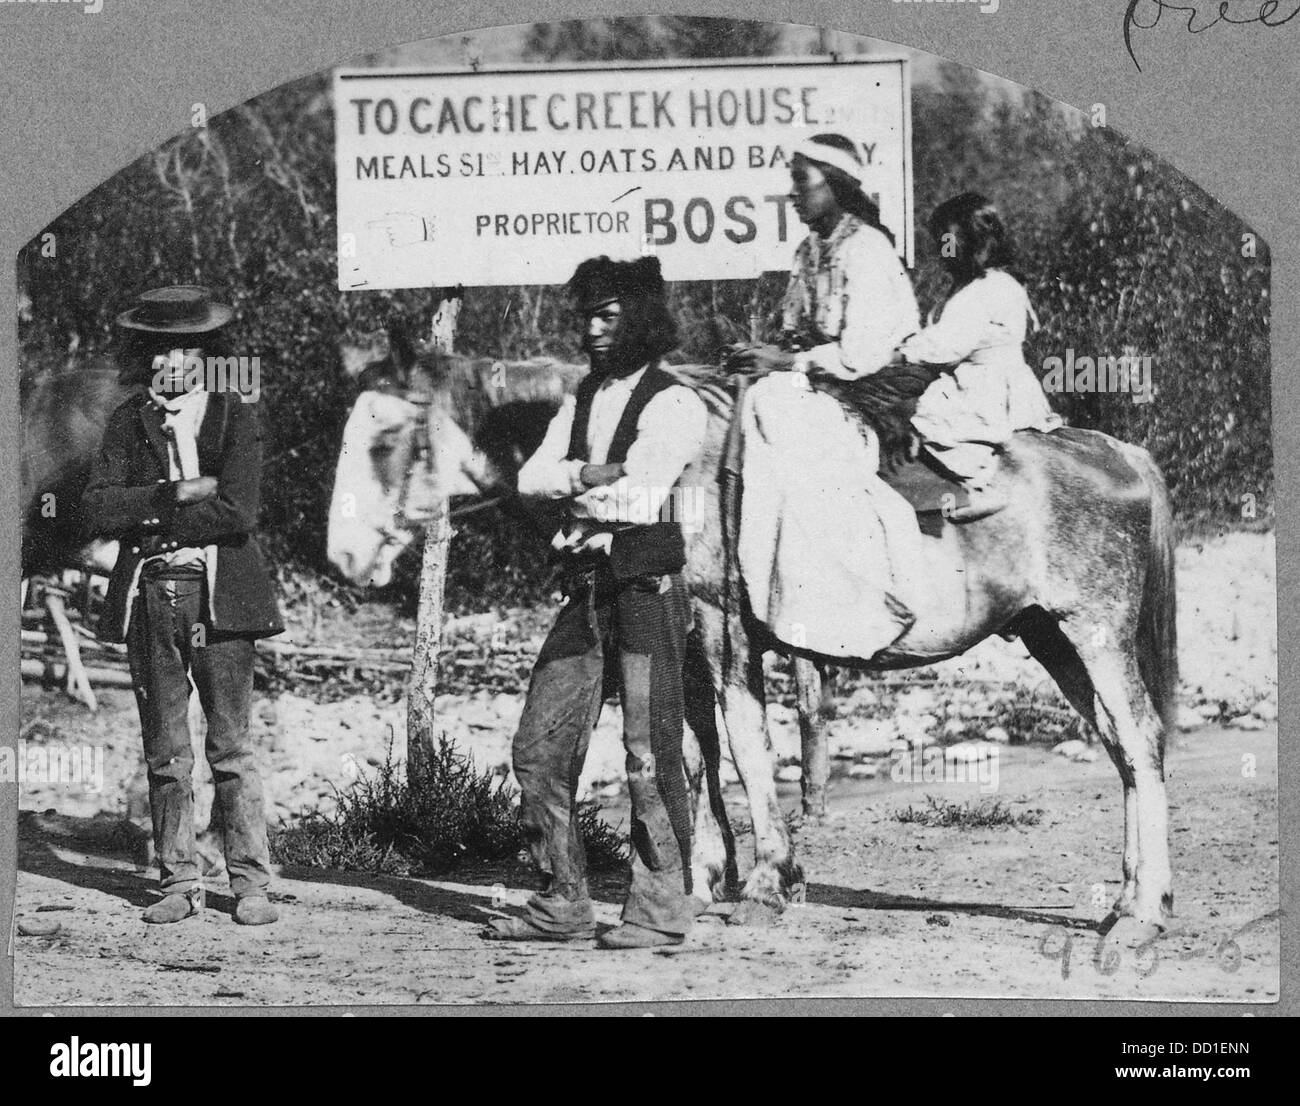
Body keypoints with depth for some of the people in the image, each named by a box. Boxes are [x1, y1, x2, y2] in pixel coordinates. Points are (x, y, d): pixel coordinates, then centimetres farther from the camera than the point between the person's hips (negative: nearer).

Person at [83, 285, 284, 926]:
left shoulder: (234, 418, 3)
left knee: (231, 748, -1)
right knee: (165, 754, 6)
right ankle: (179, 884, 13)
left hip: (219, 595, -2)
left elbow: (238, 513, -11)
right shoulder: (129, 422, 10)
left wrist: (145, 514, -7)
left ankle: (250, 884, 5)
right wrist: (176, 494, -12)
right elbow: (97, 510, -3)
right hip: (149, 598, 2)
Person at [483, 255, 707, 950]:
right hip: (586, 591, 7)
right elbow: (531, 478, 6)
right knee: (539, 750, 5)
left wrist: (576, 492, 0)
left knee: (649, 754, -7)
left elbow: (641, 497, -15)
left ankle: (662, 910, 0)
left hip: (646, 588, -7)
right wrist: (591, 475, -10)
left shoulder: (675, 404, -3)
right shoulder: (581, 403, 19)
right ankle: (563, 903, 13)